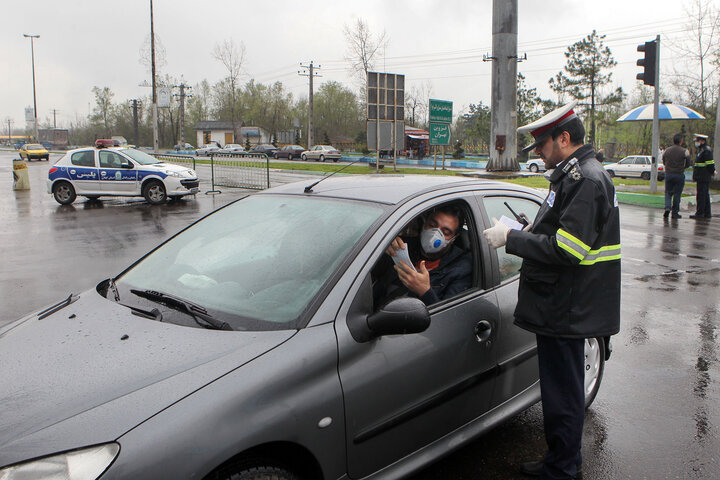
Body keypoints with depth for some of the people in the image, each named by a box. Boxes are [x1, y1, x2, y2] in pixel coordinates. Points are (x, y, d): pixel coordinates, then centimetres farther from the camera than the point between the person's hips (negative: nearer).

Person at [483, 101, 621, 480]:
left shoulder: (585, 180, -18)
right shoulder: (576, 176, 16)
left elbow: (567, 249, -26)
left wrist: (511, 239, -20)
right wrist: (523, 232, 8)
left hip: (566, 312, -11)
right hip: (562, 307, 11)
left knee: (563, 395, 1)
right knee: (563, 389, 20)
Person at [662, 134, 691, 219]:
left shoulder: (666, 151, 3)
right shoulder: (684, 151, -7)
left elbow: (664, 163, 12)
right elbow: (688, 164, 0)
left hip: (668, 174, 2)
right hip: (679, 175, -2)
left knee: (668, 192, 13)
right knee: (677, 194, 5)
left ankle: (667, 208, -8)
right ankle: (675, 212, 10)